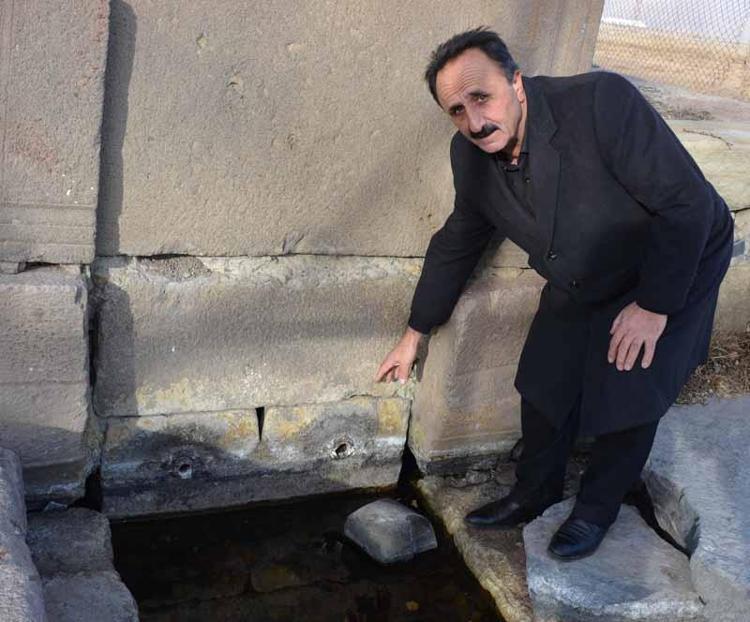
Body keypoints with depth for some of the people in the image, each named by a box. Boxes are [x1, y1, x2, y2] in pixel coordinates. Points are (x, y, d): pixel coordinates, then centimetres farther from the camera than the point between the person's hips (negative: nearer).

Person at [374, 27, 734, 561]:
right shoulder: (471, 155, -16)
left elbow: (688, 202, -29)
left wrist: (654, 306, -23)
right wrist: (415, 334, 5)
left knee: (628, 400, -2)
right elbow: (457, 243, -1)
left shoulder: (602, 102, -35)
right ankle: (534, 496, 32)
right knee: (545, 389, 8)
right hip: (580, 287, 5)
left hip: (671, 271, -5)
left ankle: (597, 511, 24)